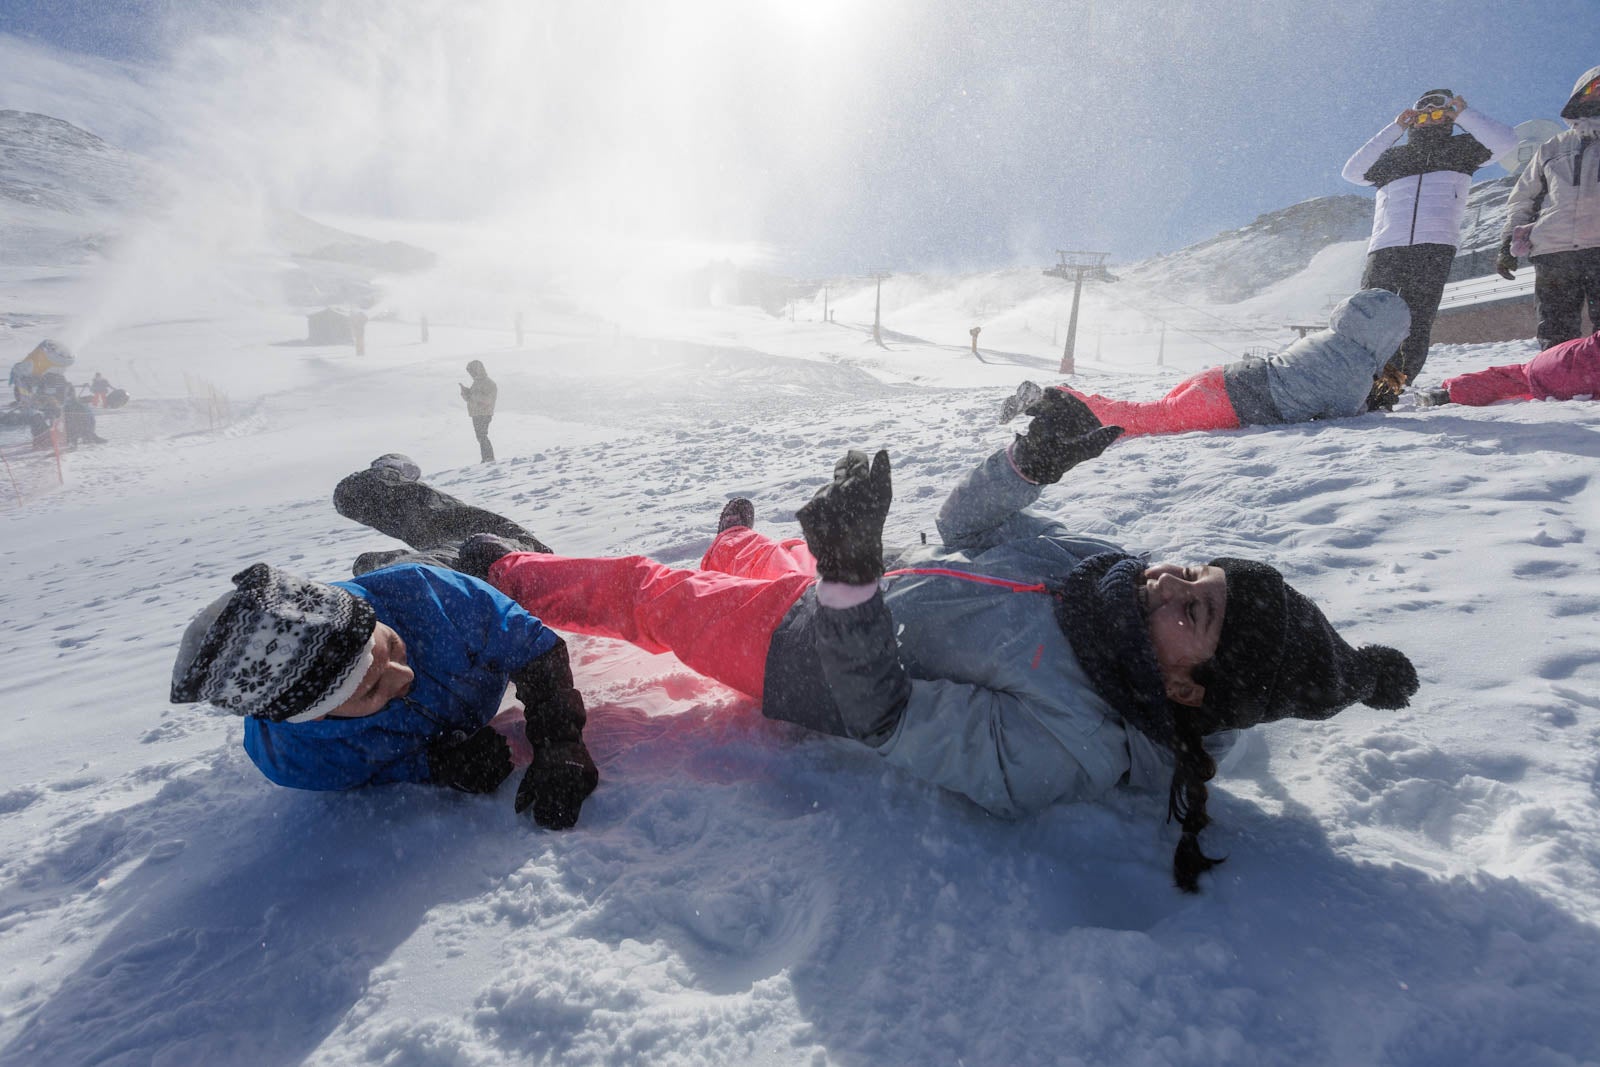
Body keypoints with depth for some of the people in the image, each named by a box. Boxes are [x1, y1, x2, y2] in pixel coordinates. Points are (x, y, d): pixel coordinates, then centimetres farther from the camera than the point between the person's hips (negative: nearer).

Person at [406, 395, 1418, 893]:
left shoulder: (1067, 749, -35)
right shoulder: (1108, 567, -15)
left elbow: (883, 716, -32)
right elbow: (962, 527, -4)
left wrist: (852, 580, -44)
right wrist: (1031, 458, -20)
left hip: (809, 653, -6)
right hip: (860, 574, 7)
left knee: (643, 590, 8)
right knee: (772, 556, 33)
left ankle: (509, 573, 37)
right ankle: (737, 538, 72)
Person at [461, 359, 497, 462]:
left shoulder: (488, 383, -12)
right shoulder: (476, 382, 16)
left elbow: (487, 399, -23)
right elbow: (468, 398, 20)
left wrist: (474, 394, -24)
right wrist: (465, 391, 0)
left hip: (484, 414, -9)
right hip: (476, 414, 9)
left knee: (482, 436, -14)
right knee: (481, 437, 12)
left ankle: (490, 459, -12)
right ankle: (485, 459, 18)